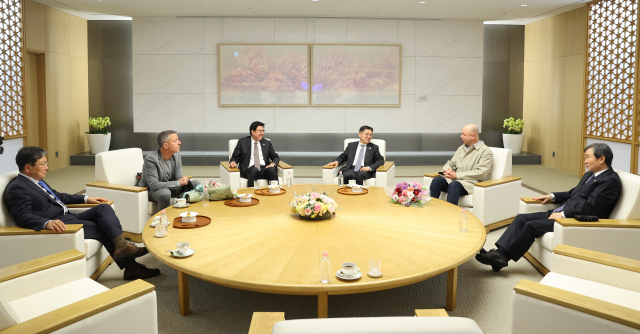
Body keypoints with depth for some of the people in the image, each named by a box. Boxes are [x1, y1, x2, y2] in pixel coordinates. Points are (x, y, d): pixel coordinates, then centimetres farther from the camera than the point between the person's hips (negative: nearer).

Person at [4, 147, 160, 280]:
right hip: (58, 226, -9)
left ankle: (121, 246, -27)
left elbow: (58, 196, 31)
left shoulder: (37, 181, 18)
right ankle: (129, 267, -11)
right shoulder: (17, 188, -12)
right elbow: (23, 217, -25)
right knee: (101, 228, -17)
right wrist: (47, 223, -43)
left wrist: (86, 199, 25)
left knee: (103, 208, -10)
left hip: (69, 217, 9)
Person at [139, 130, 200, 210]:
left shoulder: (177, 156, -3)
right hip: (150, 190, -7)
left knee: (195, 184, -7)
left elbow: (179, 178, -2)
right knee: (165, 193, -39)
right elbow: (153, 185, -31)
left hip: (169, 188, 7)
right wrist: (178, 183, -31)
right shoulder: (150, 159, -25)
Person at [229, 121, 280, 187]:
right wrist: (233, 162, -11)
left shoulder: (267, 143, 19)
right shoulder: (242, 142, 12)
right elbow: (235, 157, 14)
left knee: (272, 169, -32)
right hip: (249, 170, -2)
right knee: (254, 169, -37)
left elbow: (275, 157, 22)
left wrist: (273, 163, -2)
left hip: (264, 169, 2)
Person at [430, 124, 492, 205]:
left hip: (471, 183, -6)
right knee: (436, 180, -23)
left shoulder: (486, 151, 0)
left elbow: (480, 173, -12)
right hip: (455, 180, 6)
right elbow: (450, 163, 24)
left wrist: (457, 176, -16)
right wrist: (447, 170, -3)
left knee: (454, 185, -38)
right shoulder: (461, 148, 23)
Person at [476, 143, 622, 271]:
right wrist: (553, 196, 16)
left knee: (531, 226, -23)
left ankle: (503, 257, -14)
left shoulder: (610, 180, -10)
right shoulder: (590, 175, 21)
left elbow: (589, 206, -19)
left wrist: (563, 214, -18)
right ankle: (500, 252, -17)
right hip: (559, 213, 10)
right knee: (521, 218, -7)